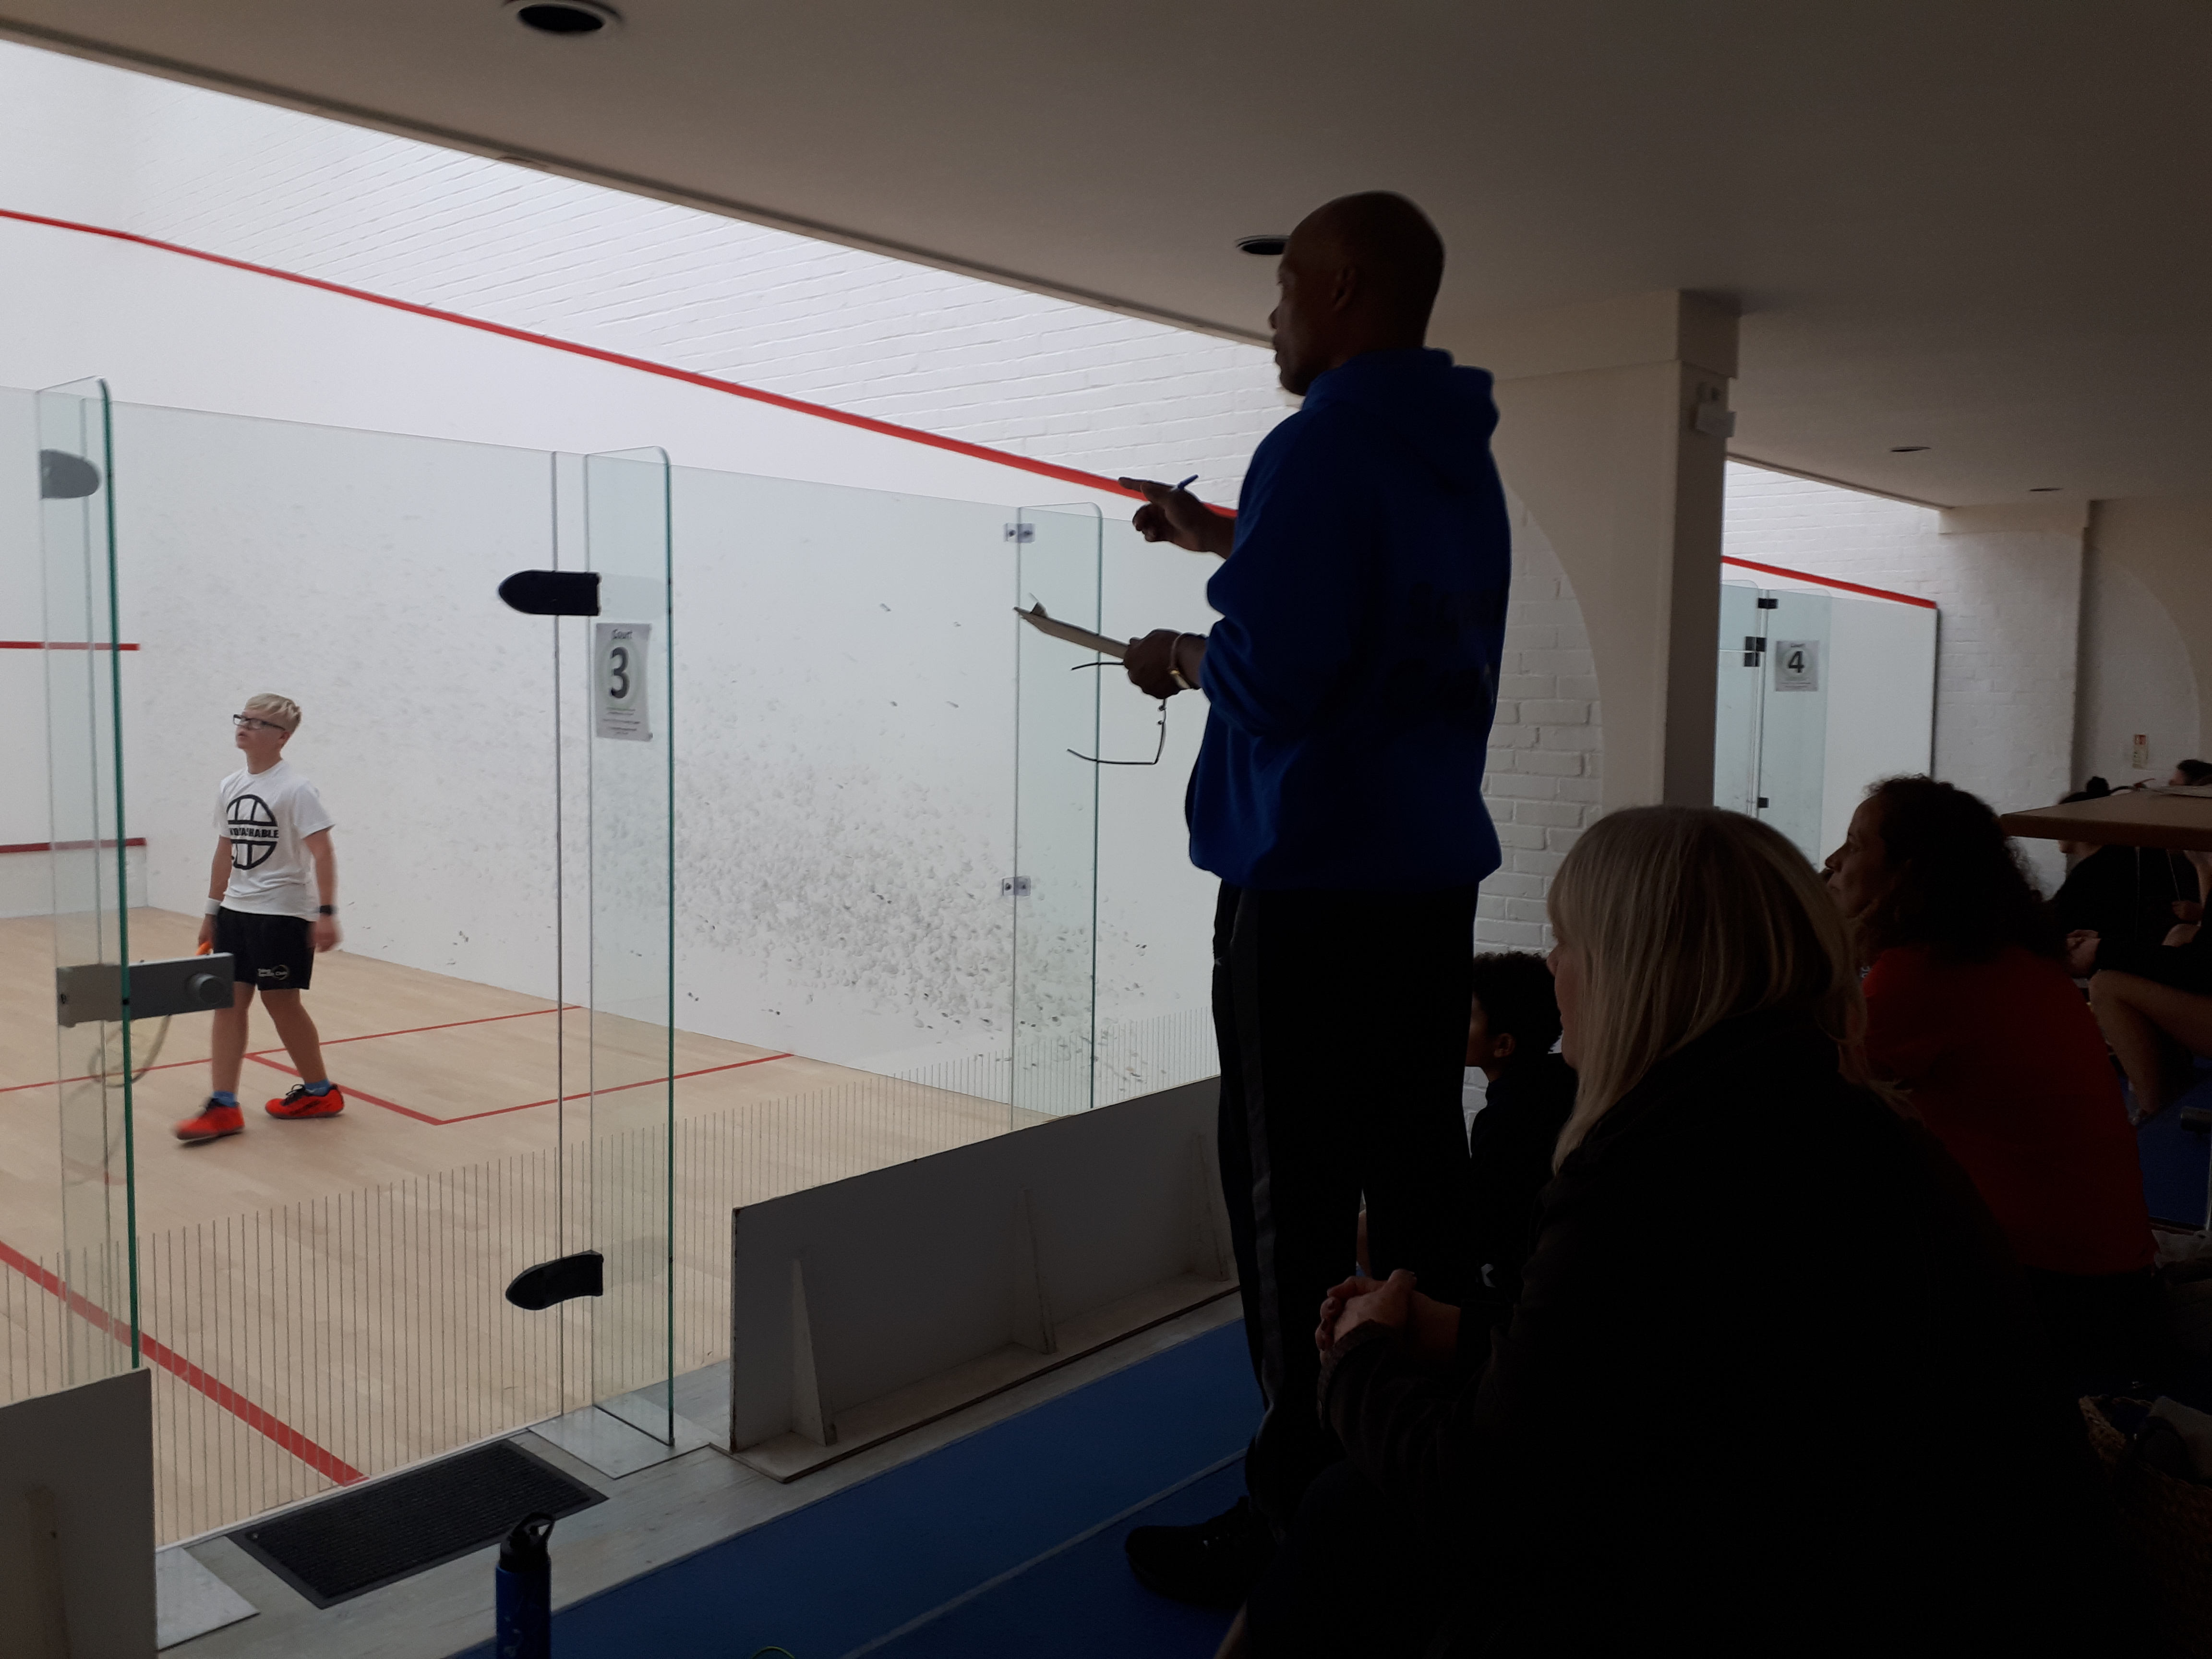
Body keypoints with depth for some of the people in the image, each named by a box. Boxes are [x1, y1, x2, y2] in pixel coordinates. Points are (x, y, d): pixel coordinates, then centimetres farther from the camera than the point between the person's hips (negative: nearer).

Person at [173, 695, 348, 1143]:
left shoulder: (295, 789, -13)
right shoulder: (229, 788, 9)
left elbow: (322, 852, -18)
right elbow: (225, 854, 16)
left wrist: (326, 913, -24)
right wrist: (213, 912, 17)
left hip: (282, 913, -7)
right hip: (236, 910, 7)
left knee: (281, 1002, 2)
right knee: (229, 1001, 2)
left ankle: (320, 1092, 19)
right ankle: (224, 1107, 5)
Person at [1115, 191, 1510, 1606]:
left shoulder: (1323, 446, -15)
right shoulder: (1462, 463, 14)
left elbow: (1269, 677, -22)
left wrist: (1179, 657, -1)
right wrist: (1220, 535, 29)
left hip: (1312, 888, -9)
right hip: (1435, 876, 9)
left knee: (1296, 1211, -1)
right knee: (1420, 1182, 16)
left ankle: (1303, 1515, 9)